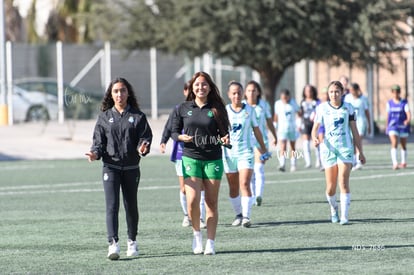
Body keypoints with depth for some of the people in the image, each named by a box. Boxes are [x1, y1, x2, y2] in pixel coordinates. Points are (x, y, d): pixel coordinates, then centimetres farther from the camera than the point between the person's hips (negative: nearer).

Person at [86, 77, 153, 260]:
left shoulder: (137, 116, 4)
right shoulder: (105, 116, 6)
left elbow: (145, 136, -1)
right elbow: (98, 140, 6)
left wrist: (143, 147, -22)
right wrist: (95, 153, -13)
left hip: (131, 168, 1)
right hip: (110, 167, -1)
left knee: (131, 205, 12)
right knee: (112, 205, -13)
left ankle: (132, 241, 29)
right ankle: (113, 244, -20)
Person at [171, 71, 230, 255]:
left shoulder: (217, 109, 4)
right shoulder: (183, 109, 5)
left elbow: (224, 132, 8)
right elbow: (174, 131, 10)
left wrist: (225, 139, -14)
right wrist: (181, 137, -11)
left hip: (213, 159, 0)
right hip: (191, 158, 0)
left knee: (211, 203, 2)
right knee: (192, 200, -14)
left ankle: (210, 242, 9)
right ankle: (196, 233, 11)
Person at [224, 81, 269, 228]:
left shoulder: (249, 110, 4)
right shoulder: (224, 110, 3)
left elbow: (256, 130, 13)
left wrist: (263, 148, 17)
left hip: (246, 151, -1)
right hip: (229, 153, 1)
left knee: (245, 184, -15)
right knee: (233, 187, 7)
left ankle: (246, 216, -17)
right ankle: (238, 214, 22)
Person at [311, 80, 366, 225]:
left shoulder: (348, 108, 4)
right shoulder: (323, 108, 3)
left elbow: (354, 131, 8)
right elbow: (315, 127, 1)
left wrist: (360, 152, 8)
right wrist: (315, 138, -22)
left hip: (346, 148, -1)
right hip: (328, 148, 1)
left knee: (343, 182, -14)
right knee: (331, 186, 2)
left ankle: (344, 216, -15)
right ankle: (333, 209, 31)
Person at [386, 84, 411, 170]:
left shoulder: (404, 103, -3)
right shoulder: (389, 103, 5)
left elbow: (408, 113, -15)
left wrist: (408, 120, -36)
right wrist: (387, 127, 18)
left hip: (403, 126, 0)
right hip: (393, 127, 0)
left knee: (403, 145, 12)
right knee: (394, 144, -17)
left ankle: (404, 162, 30)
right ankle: (395, 163, -24)